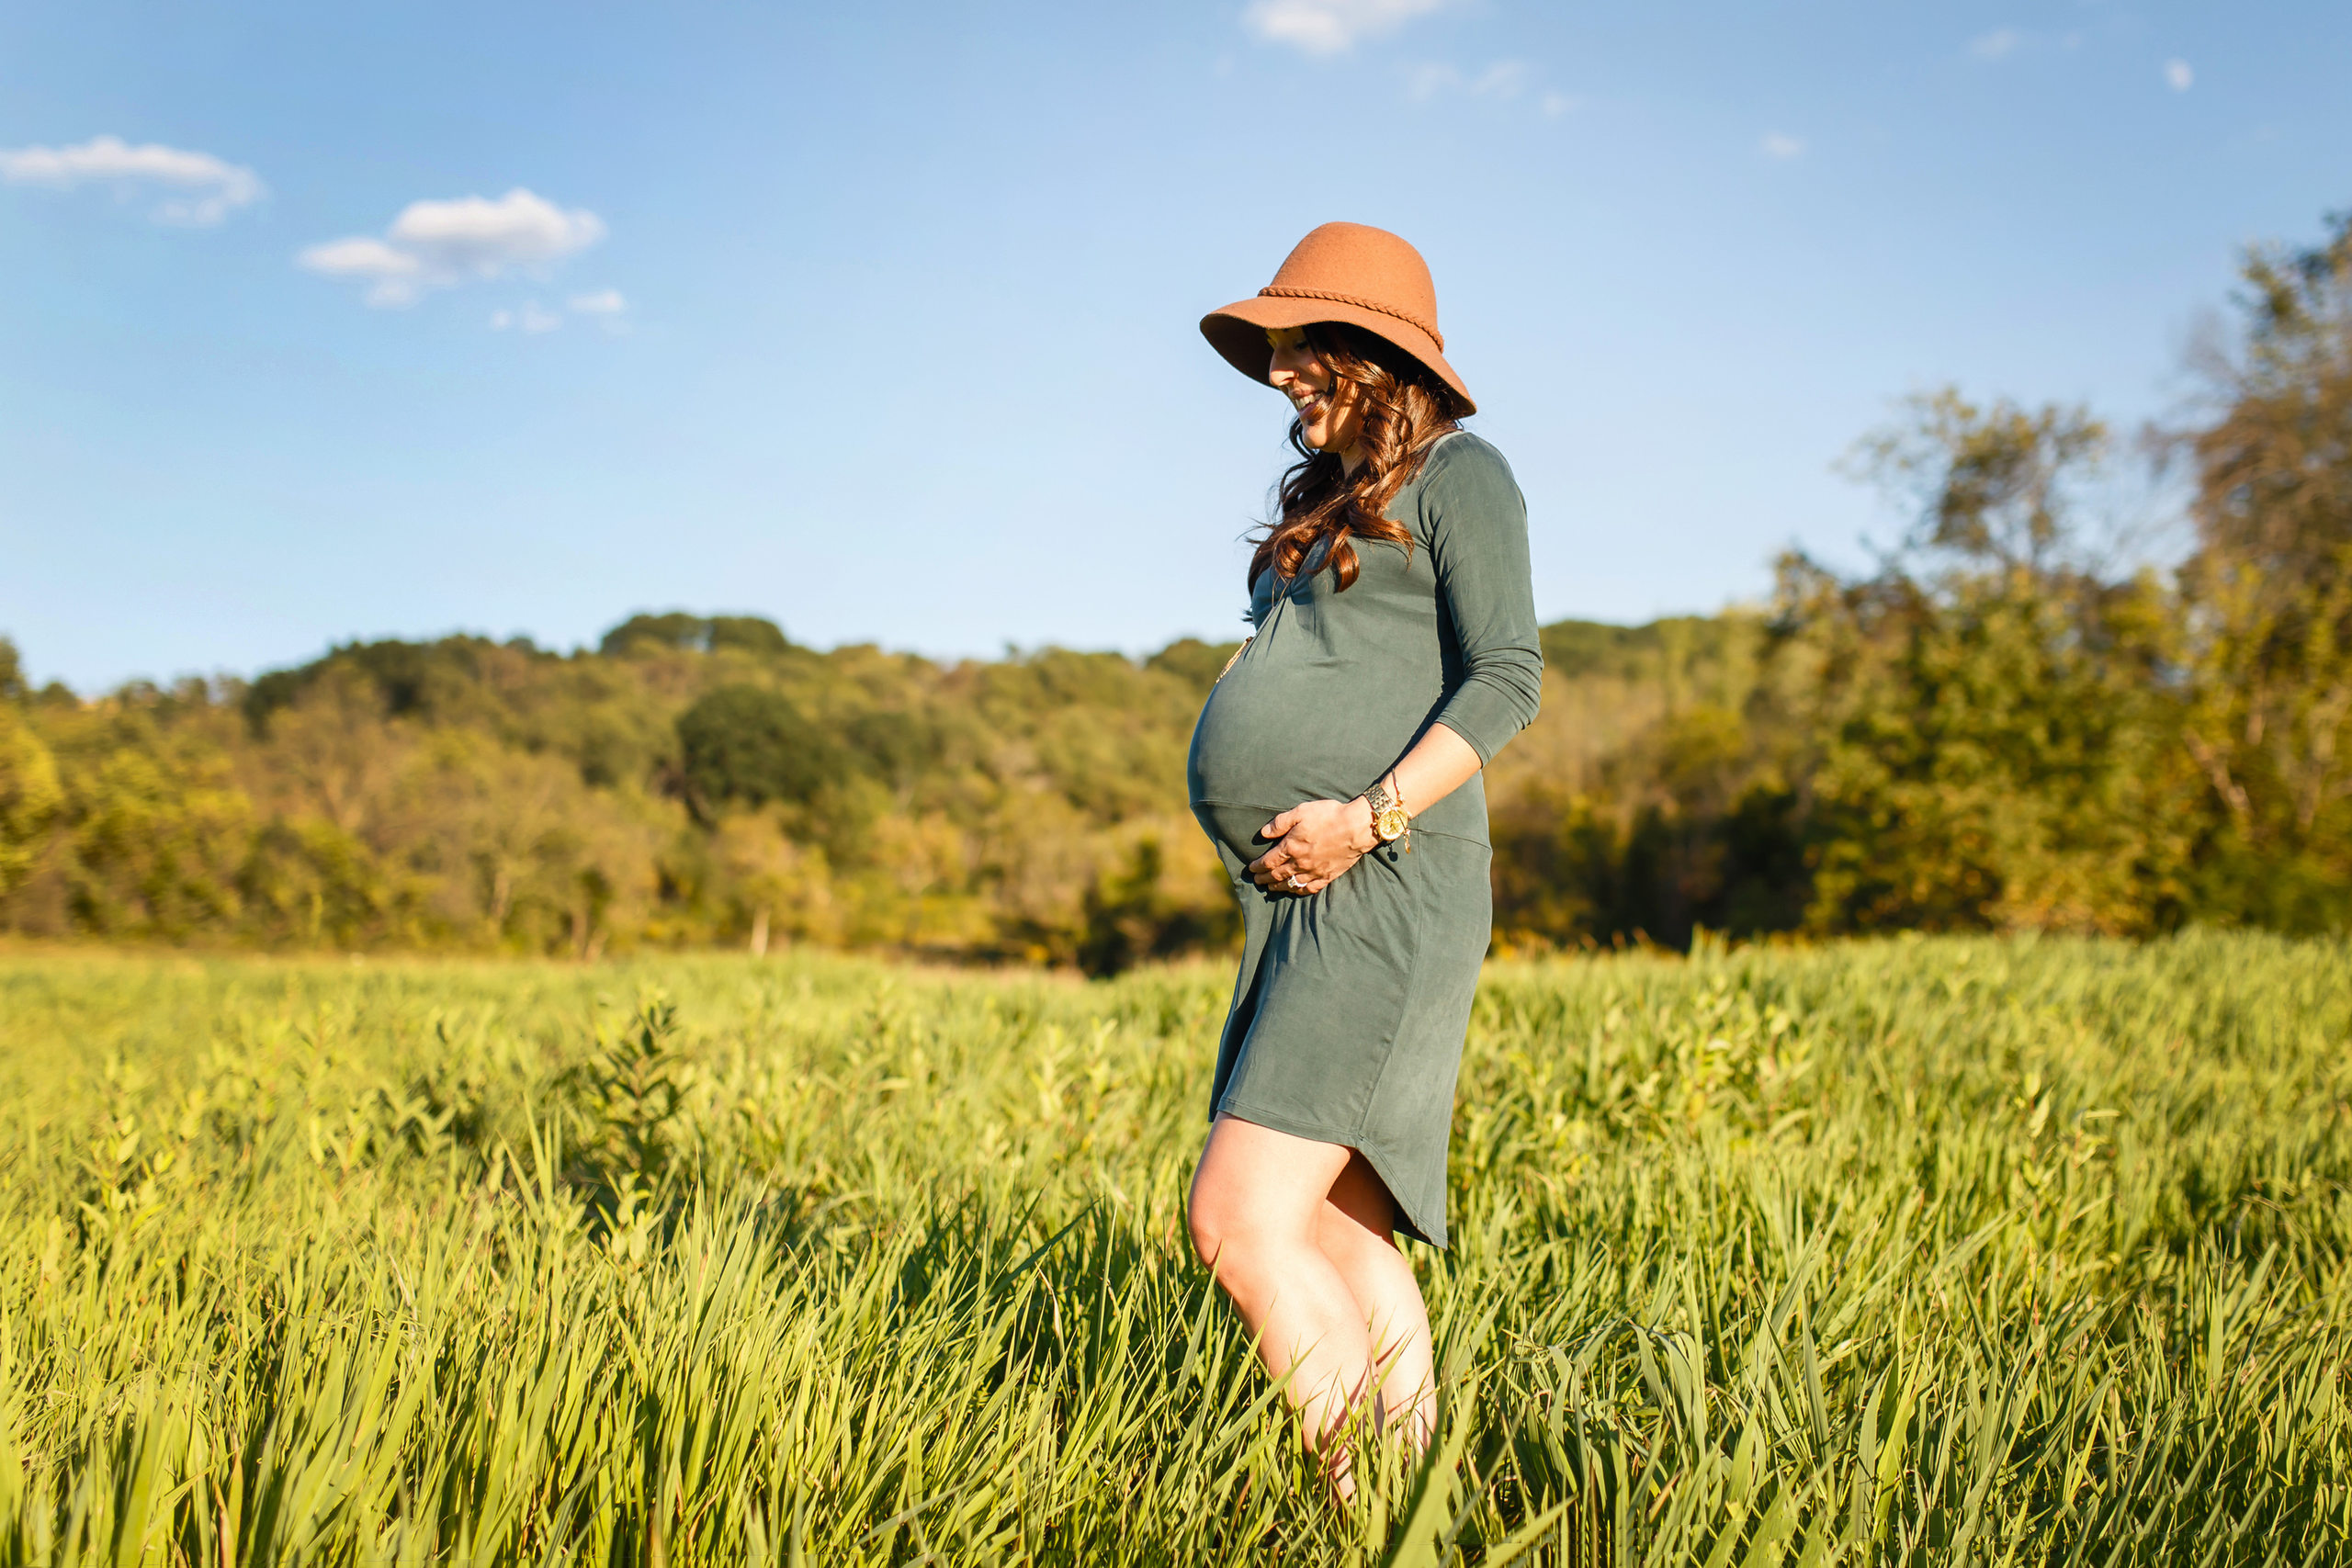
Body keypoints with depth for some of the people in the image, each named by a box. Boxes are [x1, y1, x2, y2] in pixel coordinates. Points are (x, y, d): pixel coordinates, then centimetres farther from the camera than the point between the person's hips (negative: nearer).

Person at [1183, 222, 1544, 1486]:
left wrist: (1369, 818, -19)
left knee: (1242, 1224, -17)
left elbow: (1507, 678, -10)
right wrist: (1271, 840, 13)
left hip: (1384, 896, -9)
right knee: (1340, 1236, 9)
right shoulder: (1327, 502, 25)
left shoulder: (1456, 471, 0)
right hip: (1299, 906, 9)